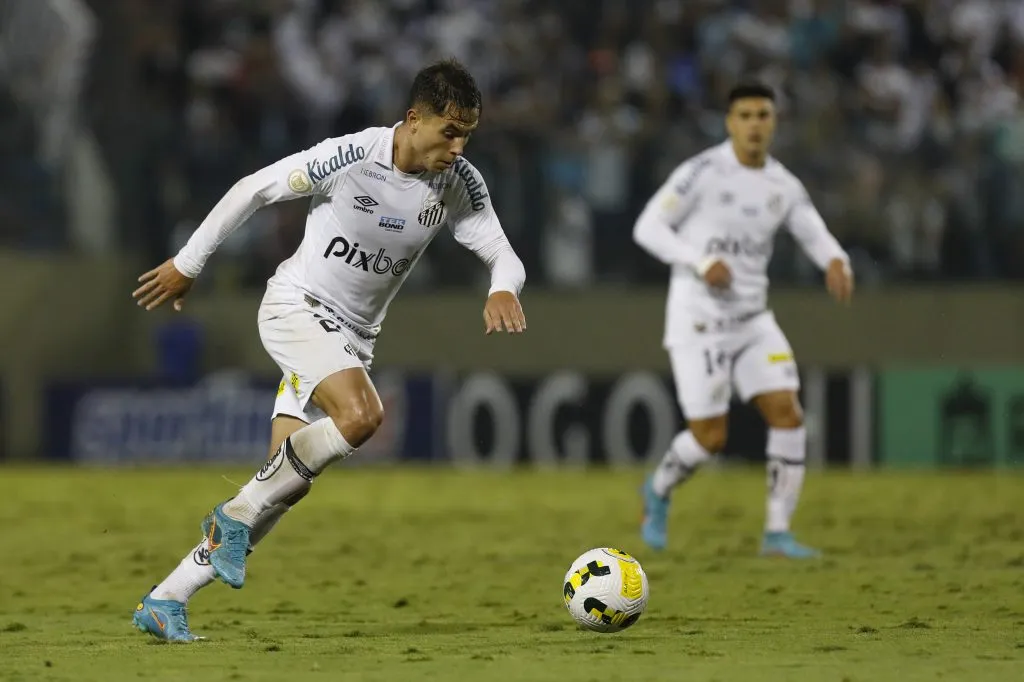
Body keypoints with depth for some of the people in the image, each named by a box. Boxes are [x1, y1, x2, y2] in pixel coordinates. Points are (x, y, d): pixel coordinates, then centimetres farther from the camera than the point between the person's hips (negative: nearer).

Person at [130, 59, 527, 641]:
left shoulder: (460, 183, -5)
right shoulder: (349, 157, -19)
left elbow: (501, 252, -6)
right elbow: (253, 190, -8)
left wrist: (504, 289, -31)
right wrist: (188, 263, -1)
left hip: (353, 334, 6)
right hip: (296, 306, -6)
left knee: (289, 483, -3)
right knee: (361, 415, -32)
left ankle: (166, 602, 5)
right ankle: (239, 513, -12)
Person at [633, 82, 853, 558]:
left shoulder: (783, 186, 5)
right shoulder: (702, 172, -12)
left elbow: (817, 238, 3)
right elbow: (647, 227, -12)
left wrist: (837, 263, -22)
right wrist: (702, 262, -26)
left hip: (752, 321, 5)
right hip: (698, 321, -5)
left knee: (788, 415, -10)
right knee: (710, 438, -5)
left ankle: (777, 532, -2)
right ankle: (659, 492, 28)